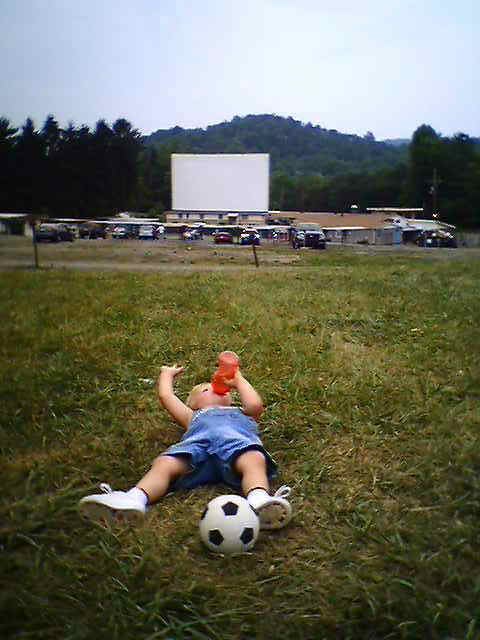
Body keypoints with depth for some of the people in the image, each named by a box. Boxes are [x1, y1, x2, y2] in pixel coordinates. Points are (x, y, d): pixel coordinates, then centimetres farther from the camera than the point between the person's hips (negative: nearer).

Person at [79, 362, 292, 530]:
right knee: (164, 464, -29)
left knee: (254, 461, -37)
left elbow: (255, 405, 26)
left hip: (238, 439, -1)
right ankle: (136, 498, -54)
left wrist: (239, 379, 43)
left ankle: (259, 502, -65)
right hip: (197, 441, 1)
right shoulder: (194, 417, 48)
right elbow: (166, 396, 43)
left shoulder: (242, 414, 48)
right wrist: (166, 374, 63)